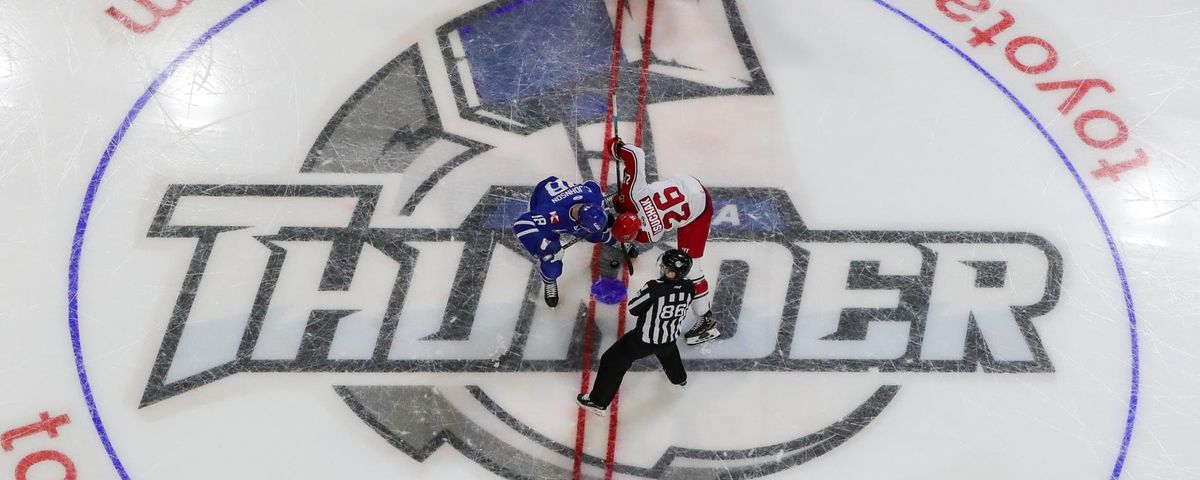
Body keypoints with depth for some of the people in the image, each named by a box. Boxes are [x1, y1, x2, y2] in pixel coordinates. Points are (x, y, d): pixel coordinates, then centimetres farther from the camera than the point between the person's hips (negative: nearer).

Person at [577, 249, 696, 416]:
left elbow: (633, 309, -17)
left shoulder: (654, 288, -32)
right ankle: (679, 378, 64)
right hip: (670, 337, 5)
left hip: (644, 339, -5)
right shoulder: (689, 287, -16)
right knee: (669, 350, 41)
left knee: (614, 361, 10)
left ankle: (599, 402, 15)